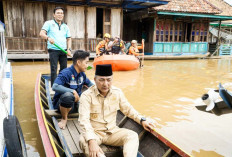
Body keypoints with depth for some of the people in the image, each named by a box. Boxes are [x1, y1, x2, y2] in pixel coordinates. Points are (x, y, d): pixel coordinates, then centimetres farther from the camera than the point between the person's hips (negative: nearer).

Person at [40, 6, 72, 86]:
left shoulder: (65, 26, 16)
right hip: (53, 50, -4)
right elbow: (42, 33, -6)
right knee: (53, 69, -4)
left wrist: (69, 49, 1)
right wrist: (48, 37, -28)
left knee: (64, 68, 6)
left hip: (63, 51, 4)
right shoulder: (49, 23, 4)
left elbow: (68, 38, 16)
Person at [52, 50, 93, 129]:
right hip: (61, 104, -6)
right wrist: (73, 91, -36)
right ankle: (64, 119, -12)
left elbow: (89, 83, 21)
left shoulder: (82, 74, 2)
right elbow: (55, 87, -34)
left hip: (76, 103, 7)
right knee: (68, 95, -41)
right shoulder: (66, 73, -21)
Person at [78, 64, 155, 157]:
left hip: (112, 131, 4)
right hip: (94, 132, -3)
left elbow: (128, 109, 14)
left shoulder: (117, 92, 0)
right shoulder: (87, 96, -15)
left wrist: (142, 120, 2)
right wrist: (92, 141, -38)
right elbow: (84, 120, -24)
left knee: (133, 135, -20)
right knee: (84, 141, -35)